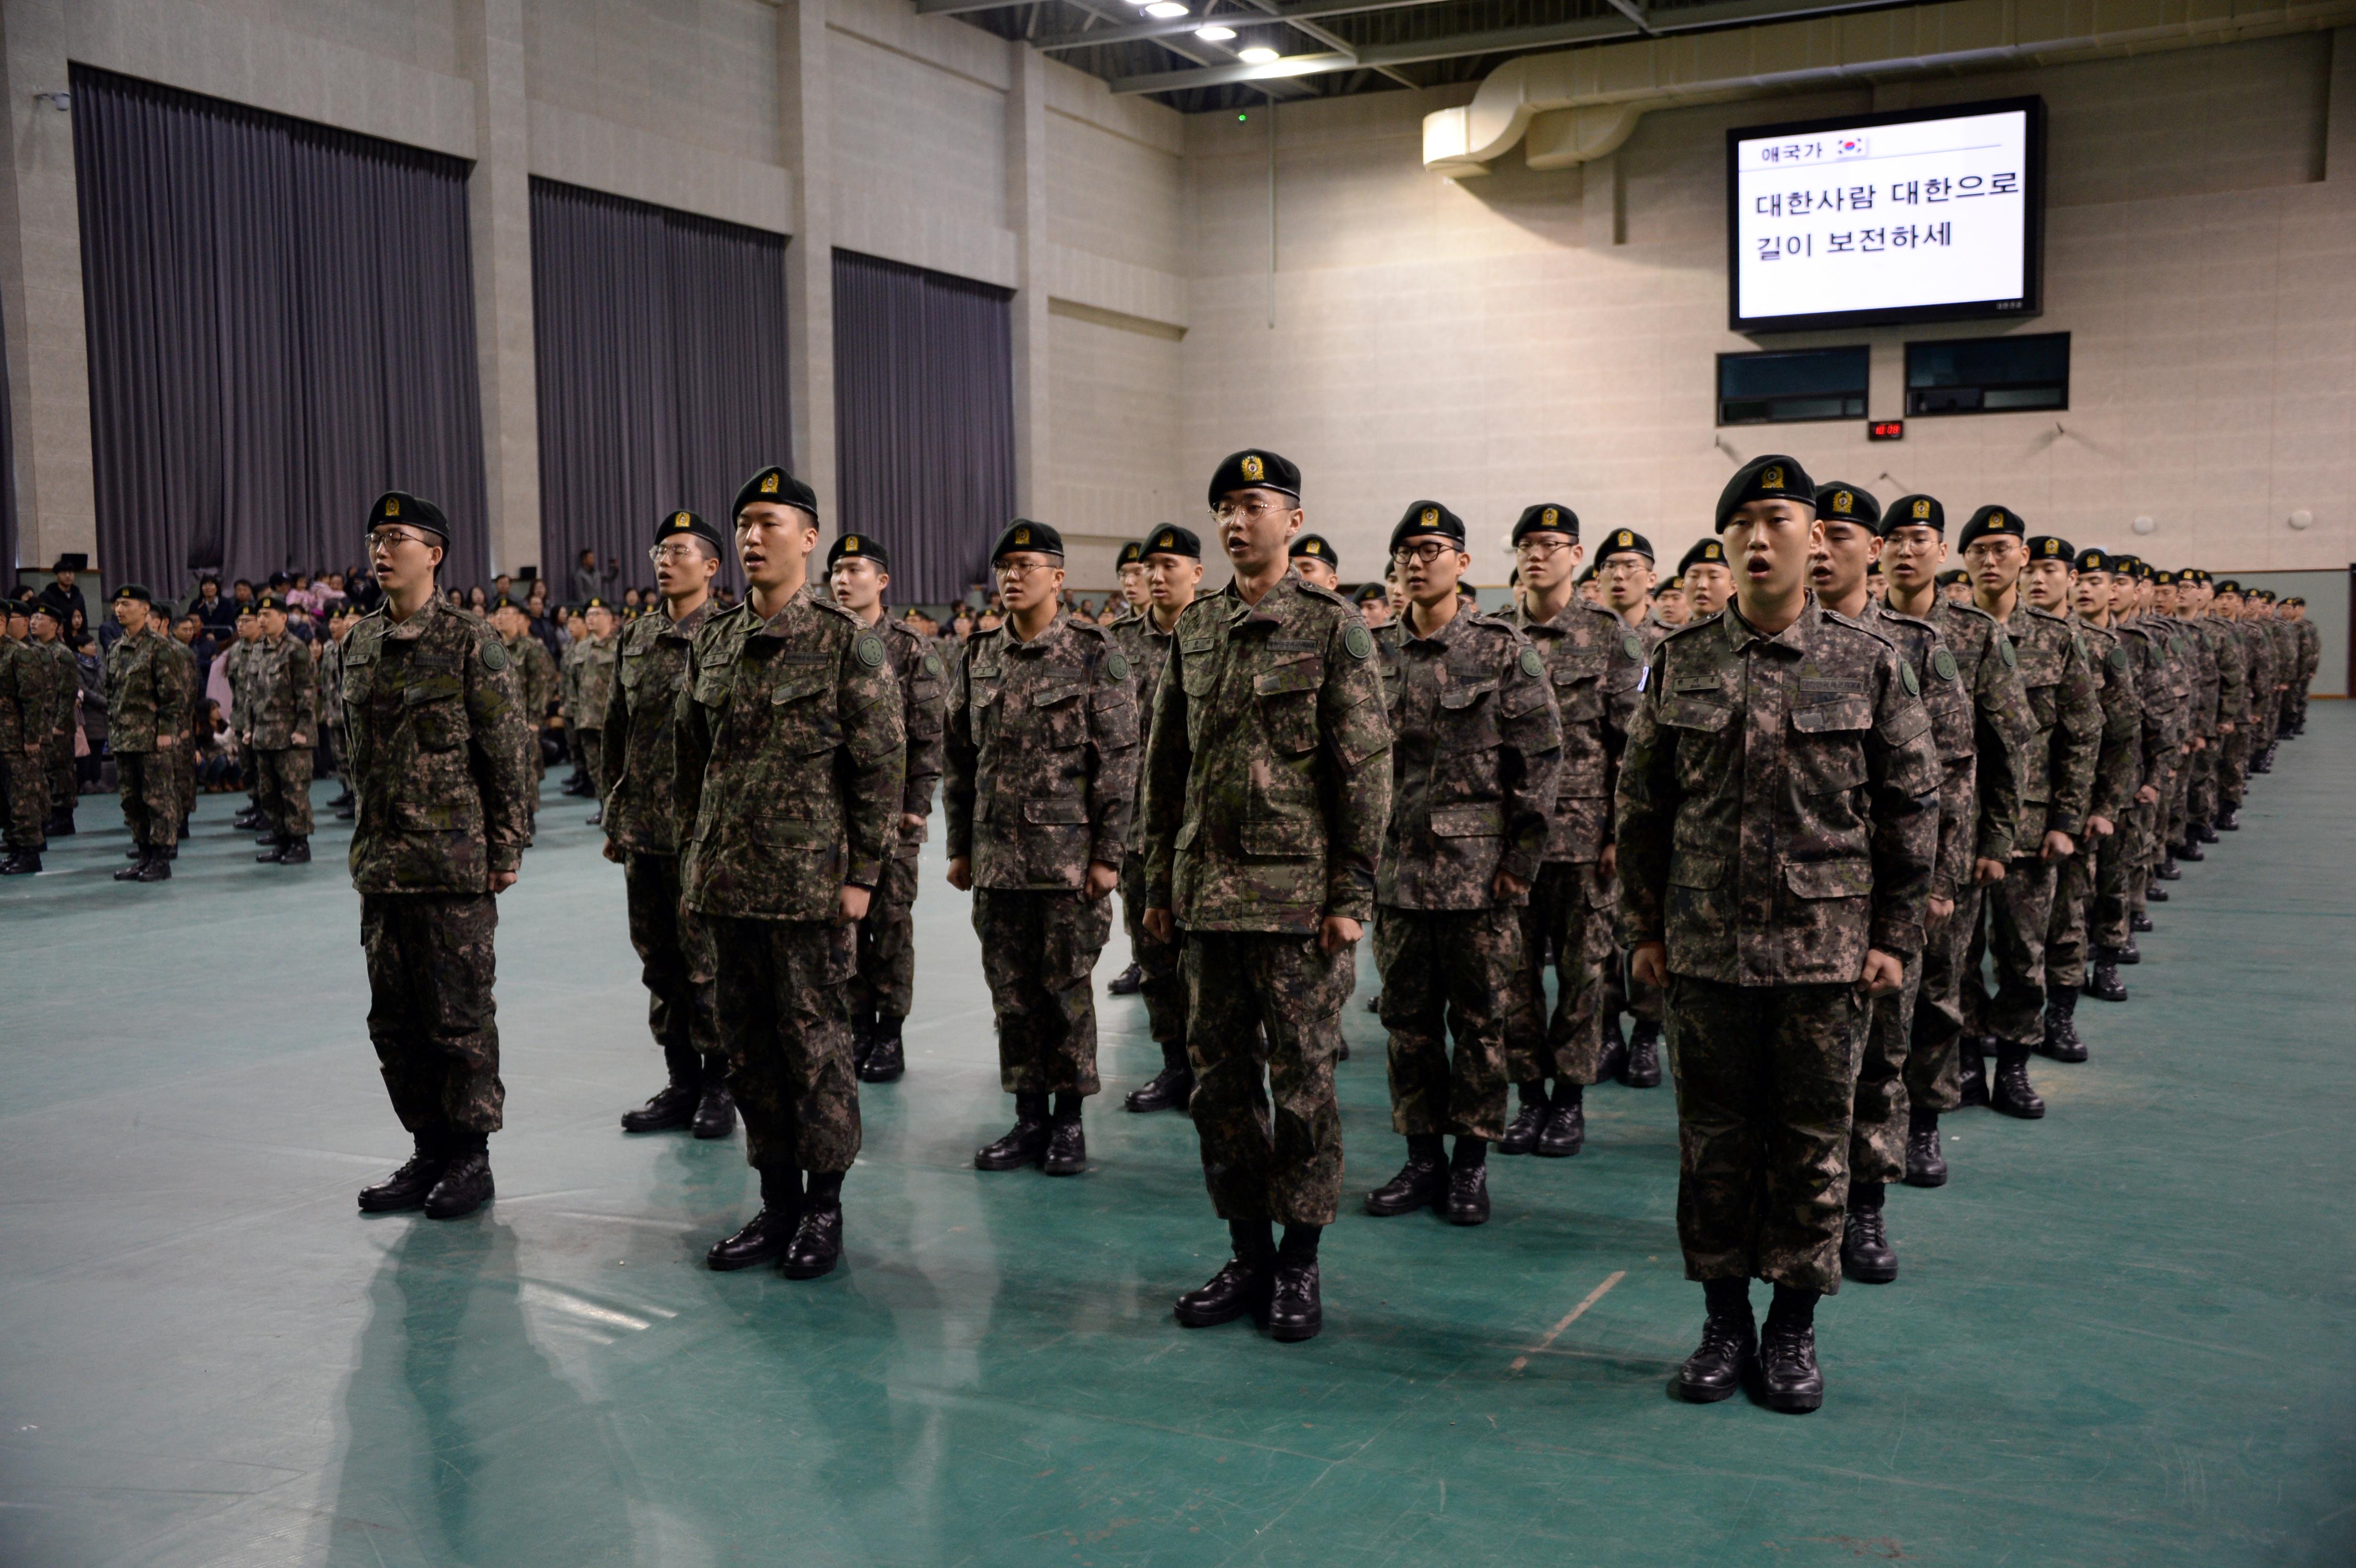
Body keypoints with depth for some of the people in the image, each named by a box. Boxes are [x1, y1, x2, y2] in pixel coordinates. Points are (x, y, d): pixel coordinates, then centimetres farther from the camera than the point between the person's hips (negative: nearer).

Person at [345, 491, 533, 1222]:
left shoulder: (470, 641, -8)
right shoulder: (359, 642, 11)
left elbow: (507, 754, -7)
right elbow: (359, 750, 19)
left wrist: (506, 849, -9)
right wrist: (366, 843, 17)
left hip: (455, 862, -7)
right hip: (382, 863, 7)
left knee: (459, 1015, 1)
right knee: (395, 1018, 11)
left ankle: (471, 1157, 12)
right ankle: (429, 1150, 23)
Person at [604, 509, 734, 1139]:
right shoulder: (637, 638, 13)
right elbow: (615, 732, 18)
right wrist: (615, 817, 15)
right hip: (643, 827, 7)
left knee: (707, 962, -2)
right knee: (660, 961, 12)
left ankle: (719, 1087, 11)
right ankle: (681, 1083, 22)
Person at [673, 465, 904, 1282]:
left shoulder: (848, 642, -6)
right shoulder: (711, 643, 11)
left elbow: (882, 764, -8)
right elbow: (692, 759, 18)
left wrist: (861, 874, -11)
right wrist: (697, 860, 14)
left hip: (809, 882, -6)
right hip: (728, 881, 6)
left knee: (816, 1043, 1)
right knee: (748, 1046, 11)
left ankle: (825, 1208, 14)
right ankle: (777, 1201, 23)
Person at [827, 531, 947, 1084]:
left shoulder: (912, 649, -4)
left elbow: (928, 735, -6)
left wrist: (916, 805, -10)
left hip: (891, 809, -4)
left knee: (890, 919, 0)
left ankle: (891, 1033, 10)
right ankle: (859, 1026, 19)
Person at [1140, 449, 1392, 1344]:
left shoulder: (1333, 626, -4)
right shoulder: (1194, 629, 11)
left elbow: (1365, 768, -7)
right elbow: (1165, 764, 15)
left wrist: (1353, 894, -11)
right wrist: (1160, 883, 11)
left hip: (1298, 895, -5)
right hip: (1207, 893, 5)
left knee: (1302, 1079, 2)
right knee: (1221, 1078, 10)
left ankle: (1300, 1263, 15)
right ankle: (1248, 1256, 22)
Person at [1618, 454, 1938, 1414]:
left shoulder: (1870, 666, 0)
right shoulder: (1678, 665, 4)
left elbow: (1911, 810, 3)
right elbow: (1641, 806, 7)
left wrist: (1895, 936, -1)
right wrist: (1643, 928, 4)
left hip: (1829, 953, -1)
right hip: (1704, 949, 1)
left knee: (1812, 1142, 7)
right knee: (1715, 1138, 9)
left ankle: (1794, 1330, 22)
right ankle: (1726, 1322, 23)